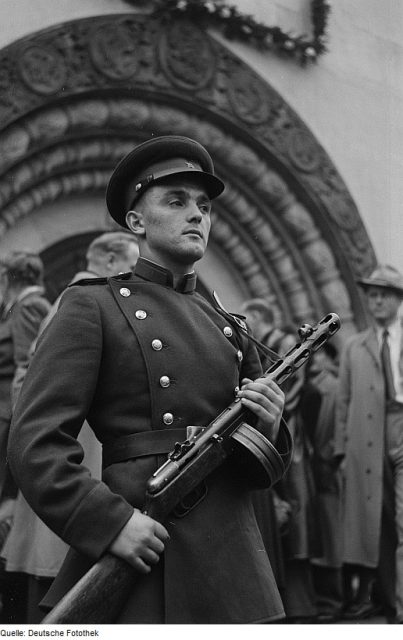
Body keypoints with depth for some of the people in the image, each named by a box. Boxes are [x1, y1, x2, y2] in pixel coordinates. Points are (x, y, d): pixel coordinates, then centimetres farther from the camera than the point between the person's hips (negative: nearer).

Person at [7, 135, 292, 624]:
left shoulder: (226, 326, 17)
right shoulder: (92, 307, 0)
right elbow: (34, 442, -9)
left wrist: (268, 428, 0)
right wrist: (111, 523, -19)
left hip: (231, 565, 6)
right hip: (143, 553, -5)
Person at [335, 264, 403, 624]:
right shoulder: (354, 348, 15)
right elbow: (344, 402, 12)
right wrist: (343, 448, 5)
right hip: (367, 441, 2)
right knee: (366, 517, 3)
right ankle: (365, 594, 13)